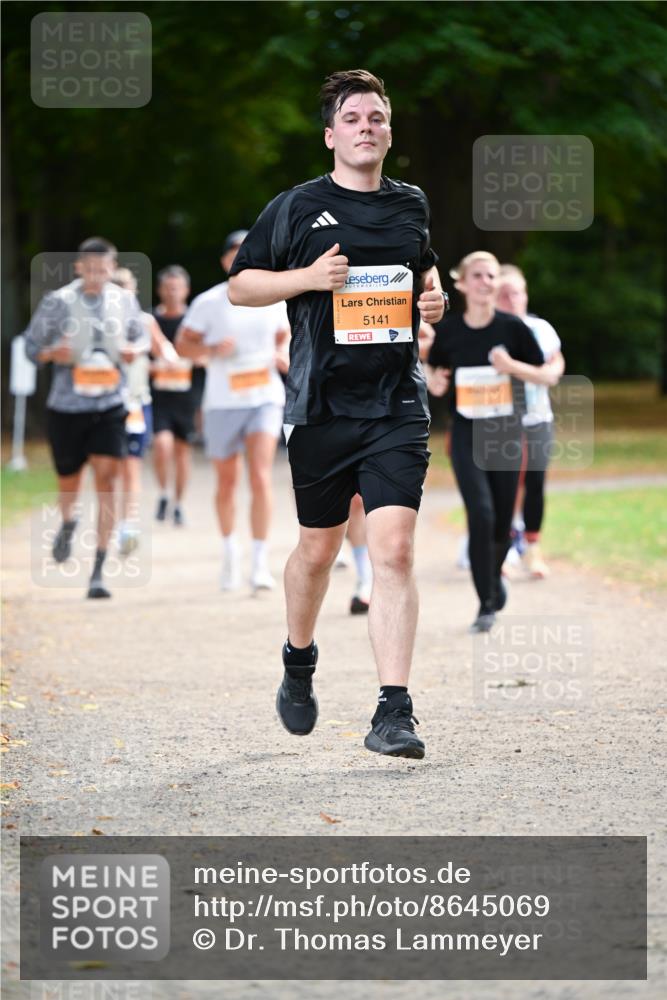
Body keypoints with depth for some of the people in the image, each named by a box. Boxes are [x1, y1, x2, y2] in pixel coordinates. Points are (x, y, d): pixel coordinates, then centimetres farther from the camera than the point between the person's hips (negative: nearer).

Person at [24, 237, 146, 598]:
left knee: (106, 480, -13)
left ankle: (98, 571, -12)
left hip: (110, 407, 0)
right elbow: (31, 344, 3)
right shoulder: (57, 302, -3)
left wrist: (135, 350, -4)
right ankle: (67, 525, 48)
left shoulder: (125, 301, 3)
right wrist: (53, 353, -17)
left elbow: (140, 338, 18)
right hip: (66, 406, 0)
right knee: (69, 482, 11)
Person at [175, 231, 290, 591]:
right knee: (227, 482, 10)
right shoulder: (208, 302, -4)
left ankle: (261, 563, -12)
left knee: (260, 477, -15)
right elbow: (183, 344, 1)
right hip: (222, 402, 0)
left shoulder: (274, 299, 4)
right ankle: (230, 551, 34)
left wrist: (283, 353, -1)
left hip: (265, 399, 0)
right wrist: (212, 350, -18)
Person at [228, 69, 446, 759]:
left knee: (394, 550, -12)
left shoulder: (412, 205, 11)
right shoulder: (297, 208, 1)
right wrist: (306, 277, -11)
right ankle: (298, 663, 40)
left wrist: (433, 296, 7)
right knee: (318, 548, 11)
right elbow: (239, 286, 5)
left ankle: (393, 713, -13)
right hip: (321, 406, -1)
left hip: (397, 406, 1)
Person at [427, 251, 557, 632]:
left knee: (503, 523, 7)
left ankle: (494, 574, 41)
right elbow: (436, 370, 13)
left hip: (506, 433, 1)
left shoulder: (512, 328, -6)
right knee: (481, 513, -17)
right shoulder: (449, 330, -2)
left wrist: (512, 366, -20)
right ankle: (487, 604, -7)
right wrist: (435, 382, -10)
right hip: (466, 434, 0)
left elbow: (548, 375, -3)